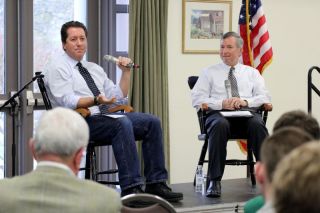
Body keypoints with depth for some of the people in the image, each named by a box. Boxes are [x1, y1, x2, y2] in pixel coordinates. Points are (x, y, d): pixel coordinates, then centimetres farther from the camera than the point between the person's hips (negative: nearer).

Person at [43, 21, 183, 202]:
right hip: (80, 121, -7)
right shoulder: (57, 68, 2)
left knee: (152, 122, -13)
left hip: (106, 116, 7)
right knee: (122, 124, -35)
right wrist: (96, 100, -29)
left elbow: (119, 96, 21)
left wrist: (126, 72, 10)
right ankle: (131, 188, -37)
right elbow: (68, 102, -14)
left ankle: (156, 183, -16)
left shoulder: (94, 68, 24)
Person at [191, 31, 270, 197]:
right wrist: (222, 103, -9)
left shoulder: (252, 73, 24)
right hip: (219, 113, -1)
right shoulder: (209, 73, 20)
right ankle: (214, 181, -38)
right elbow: (197, 99, 8)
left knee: (258, 124, -35)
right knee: (220, 125, -38)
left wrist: (245, 101, -9)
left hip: (247, 112, 1)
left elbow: (264, 97, 12)